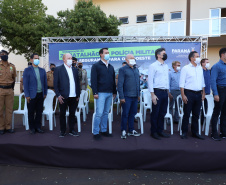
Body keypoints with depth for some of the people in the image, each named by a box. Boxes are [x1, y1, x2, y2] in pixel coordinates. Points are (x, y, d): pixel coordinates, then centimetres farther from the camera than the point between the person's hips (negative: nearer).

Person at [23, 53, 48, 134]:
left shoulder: (42, 70, 11)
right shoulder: (27, 70, -1)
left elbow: (45, 82, 13)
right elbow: (25, 83, -4)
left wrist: (45, 93, 8)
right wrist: (27, 95, -9)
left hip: (40, 94, 4)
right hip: (32, 95, -3)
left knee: (39, 112, 9)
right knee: (31, 112, 6)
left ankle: (37, 127, 21)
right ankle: (32, 128, 18)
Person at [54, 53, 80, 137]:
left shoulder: (75, 69, 14)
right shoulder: (58, 69, 1)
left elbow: (77, 82, 14)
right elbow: (56, 83, -3)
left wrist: (78, 95, 9)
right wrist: (58, 95, -10)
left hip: (74, 97, 4)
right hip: (63, 97, -3)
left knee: (72, 114, 10)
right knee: (62, 114, 7)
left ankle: (71, 130, 22)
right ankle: (63, 131, 20)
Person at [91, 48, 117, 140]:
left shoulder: (111, 67, 16)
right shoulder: (96, 66, -1)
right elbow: (93, 80, -7)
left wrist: (114, 91, 14)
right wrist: (95, 93, -14)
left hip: (109, 93, 6)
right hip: (101, 93, -6)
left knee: (106, 113, 10)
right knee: (99, 113, -7)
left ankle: (103, 130, 20)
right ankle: (95, 132, 3)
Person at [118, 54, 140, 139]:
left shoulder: (136, 69, 16)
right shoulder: (123, 69, -5)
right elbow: (120, 84, -9)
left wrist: (138, 94, 16)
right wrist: (121, 97, -14)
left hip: (135, 96, 6)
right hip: (127, 97, -6)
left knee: (132, 113, 12)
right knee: (125, 114, 1)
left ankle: (131, 130, 24)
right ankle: (123, 131, 14)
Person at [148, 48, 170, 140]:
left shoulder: (166, 66, 15)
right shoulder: (153, 66, -6)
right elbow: (150, 81, -11)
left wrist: (168, 91, 12)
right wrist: (152, 95, -16)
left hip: (165, 92, 7)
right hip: (157, 92, -7)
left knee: (163, 112, 13)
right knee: (155, 113, 2)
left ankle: (160, 130, 26)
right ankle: (153, 132, 15)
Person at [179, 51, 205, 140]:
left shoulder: (200, 68, 13)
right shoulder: (185, 68, -4)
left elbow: (202, 82, 18)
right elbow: (182, 83, -8)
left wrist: (203, 92, 12)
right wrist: (183, 95, -14)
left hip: (198, 93, 5)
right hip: (189, 93, -5)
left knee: (196, 114, 10)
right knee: (186, 114, 0)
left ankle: (195, 132, 21)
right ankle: (184, 132, 11)